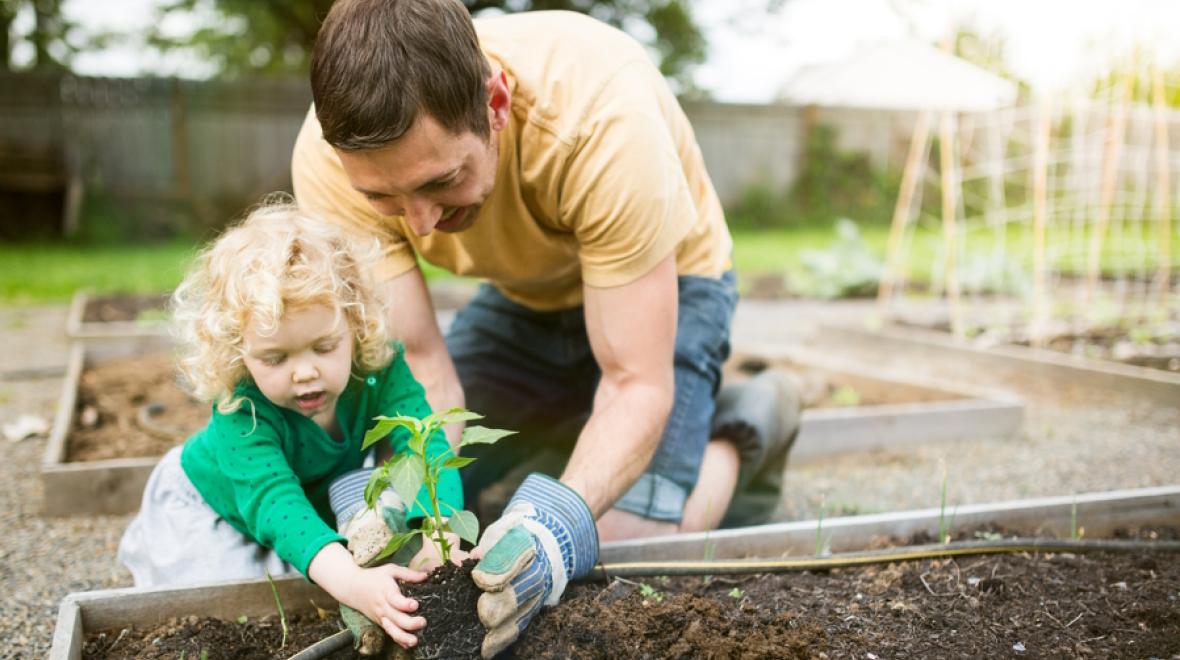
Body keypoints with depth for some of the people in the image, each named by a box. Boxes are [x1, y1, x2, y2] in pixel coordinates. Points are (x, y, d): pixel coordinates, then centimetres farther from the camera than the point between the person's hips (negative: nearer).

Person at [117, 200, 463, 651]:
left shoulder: (380, 369, -32)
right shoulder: (241, 410, -40)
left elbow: (426, 445, -39)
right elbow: (273, 500, -52)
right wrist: (351, 582, -68)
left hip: (319, 499, 2)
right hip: (214, 507, -2)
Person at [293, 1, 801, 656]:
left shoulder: (604, 117, -40)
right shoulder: (332, 159, -29)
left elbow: (638, 384, -34)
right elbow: (417, 369, -26)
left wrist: (558, 521, -50)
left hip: (660, 282, -4)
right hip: (521, 295, 5)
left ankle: (738, 433, 9)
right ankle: (569, 429, 21)